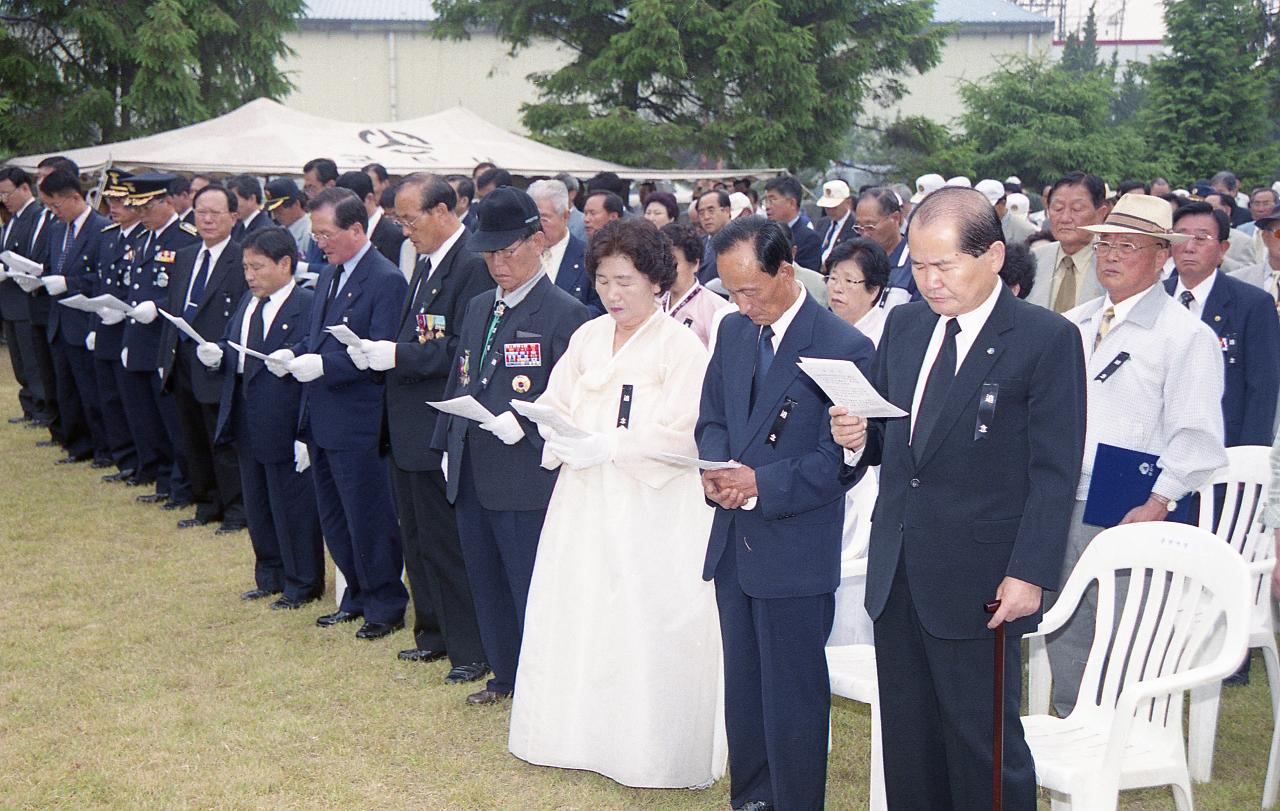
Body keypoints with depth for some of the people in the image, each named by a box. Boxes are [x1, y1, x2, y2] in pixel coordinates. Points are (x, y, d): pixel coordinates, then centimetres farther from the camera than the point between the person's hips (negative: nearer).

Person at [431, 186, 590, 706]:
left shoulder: (565, 314, -11)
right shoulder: (479, 308, 14)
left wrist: (522, 424, -24)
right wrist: (449, 444, 15)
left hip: (527, 481, -8)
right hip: (472, 476, 8)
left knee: (531, 589, 1)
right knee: (487, 583, 18)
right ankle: (506, 676, 33)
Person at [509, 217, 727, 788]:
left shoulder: (681, 345, -7)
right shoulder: (588, 336, 12)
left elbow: (681, 435, -15)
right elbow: (554, 404, 12)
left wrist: (607, 447, -22)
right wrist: (561, 438, -10)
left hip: (652, 507, -6)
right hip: (583, 500, 6)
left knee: (644, 627, -3)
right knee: (574, 616, 8)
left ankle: (650, 749, 8)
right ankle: (581, 733, 23)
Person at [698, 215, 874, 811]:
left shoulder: (845, 348, -14)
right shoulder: (733, 330, 7)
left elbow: (839, 460, -15)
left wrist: (761, 483, -23)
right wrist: (715, 468, -7)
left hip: (796, 554, -7)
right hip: (734, 543, 7)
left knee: (792, 697, 3)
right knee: (743, 689, 18)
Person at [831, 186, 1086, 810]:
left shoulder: (1047, 339, -9)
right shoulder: (904, 324, 9)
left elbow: (1055, 472, -11)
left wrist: (1031, 573, -17)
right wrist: (858, 437, -5)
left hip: (981, 583, -6)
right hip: (896, 573, 6)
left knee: (985, 746, 4)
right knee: (906, 739, 15)